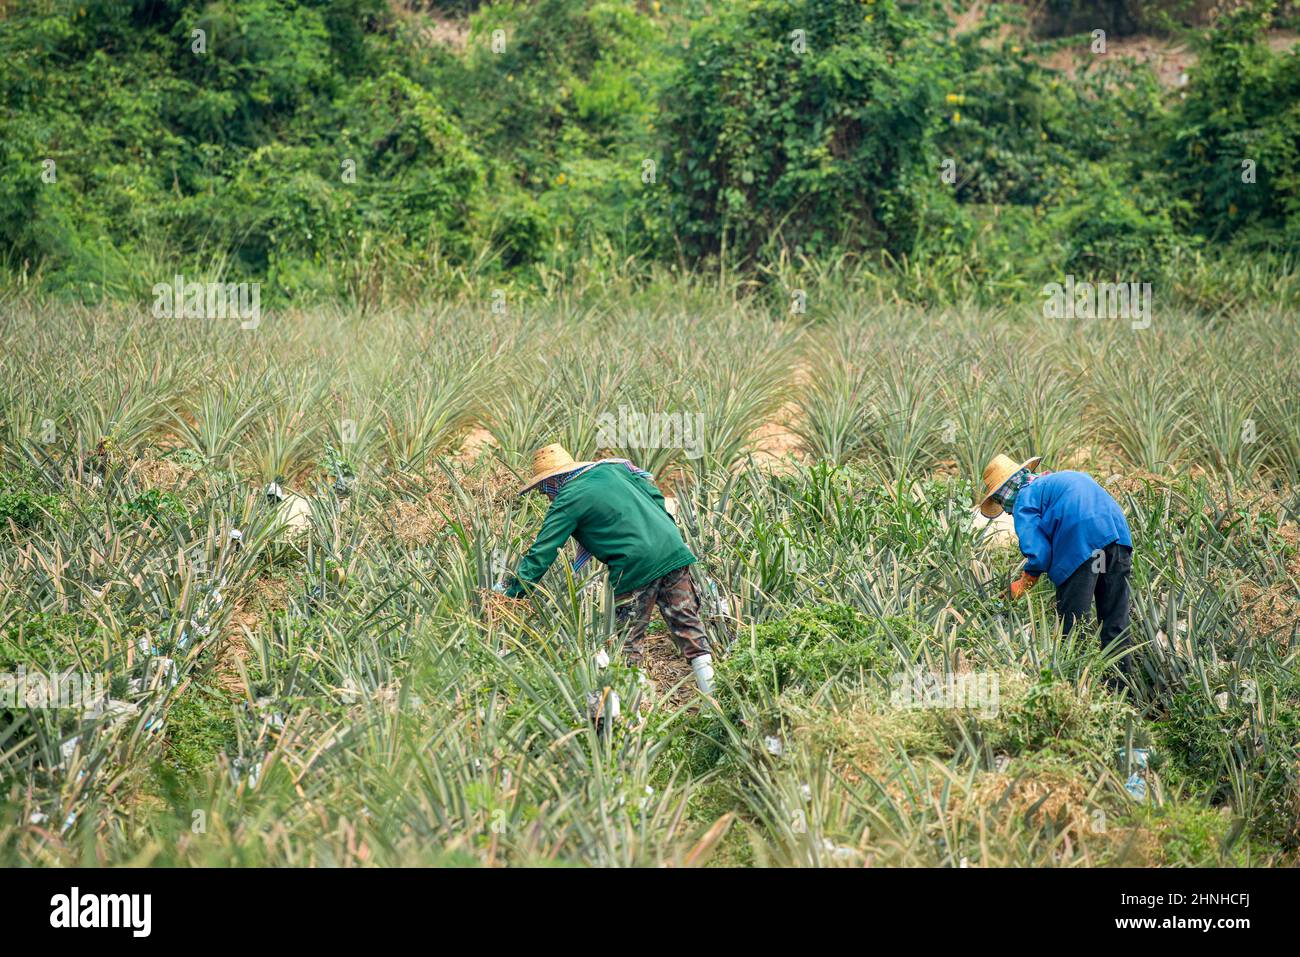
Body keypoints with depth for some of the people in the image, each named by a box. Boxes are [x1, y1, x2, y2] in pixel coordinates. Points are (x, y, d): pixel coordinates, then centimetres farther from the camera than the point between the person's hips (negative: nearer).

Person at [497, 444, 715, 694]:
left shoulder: (567, 501, -2)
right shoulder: (611, 468, 15)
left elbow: (541, 554, -4)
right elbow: (654, 495, 17)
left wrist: (510, 591, 1)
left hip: (637, 566, -6)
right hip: (672, 549, 6)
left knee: (629, 640, 7)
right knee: (686, 622, 11)